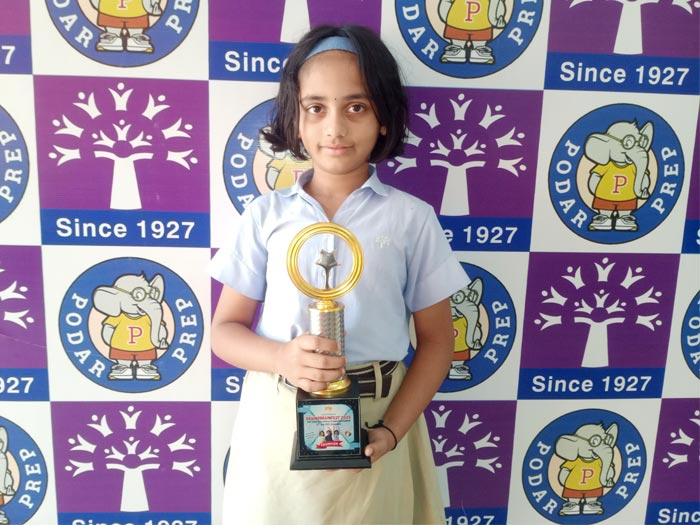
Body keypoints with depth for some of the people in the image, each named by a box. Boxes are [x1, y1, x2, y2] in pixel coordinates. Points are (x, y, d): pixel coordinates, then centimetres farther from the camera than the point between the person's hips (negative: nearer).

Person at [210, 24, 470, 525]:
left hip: (374, 421, 0)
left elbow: (436, 340, 1)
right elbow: (225, 330, 2)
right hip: (277, 424, 1)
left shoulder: (412, 217, -3)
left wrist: (391, 431, -12)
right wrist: (282, 358, -18)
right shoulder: (266, 214, 0)